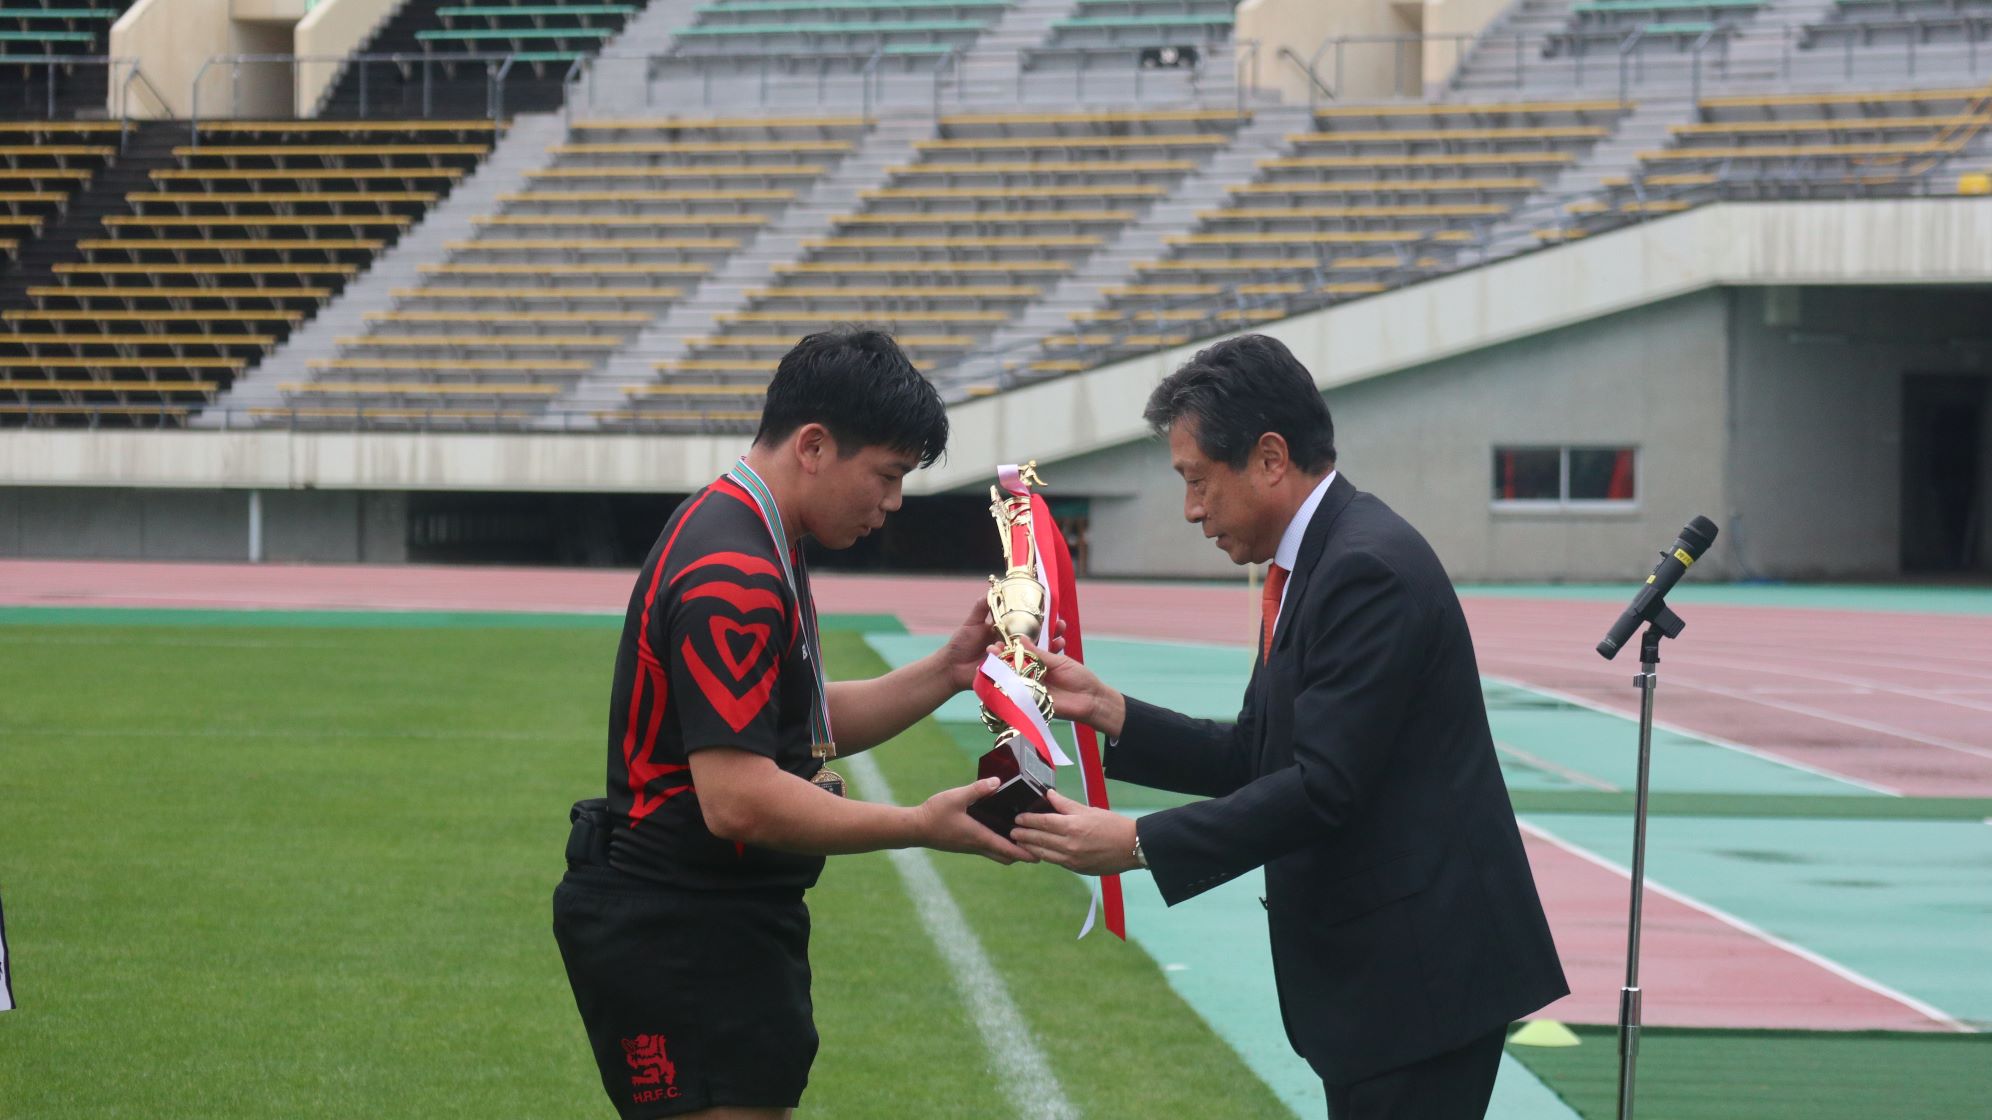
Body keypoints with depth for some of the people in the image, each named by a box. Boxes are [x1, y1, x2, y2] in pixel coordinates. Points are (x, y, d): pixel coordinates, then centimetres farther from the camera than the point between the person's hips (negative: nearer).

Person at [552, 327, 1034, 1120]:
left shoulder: (743, 545, 13)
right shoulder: (733, 576, -21)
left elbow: (807, 728, 19)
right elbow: (739, 800, -27)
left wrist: (945, 673, 7)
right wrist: (921, 827, -21)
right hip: (678, 942, -11)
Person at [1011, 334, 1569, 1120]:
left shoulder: (1370, 569, -19)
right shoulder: (1314, 562, 14)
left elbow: (1323, 786, -24)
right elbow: (1254, 758, 15)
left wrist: (1137, 846, -23)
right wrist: (1105, 709, 5)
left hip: (1423, 970, -10)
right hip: (1380, 967, 10)